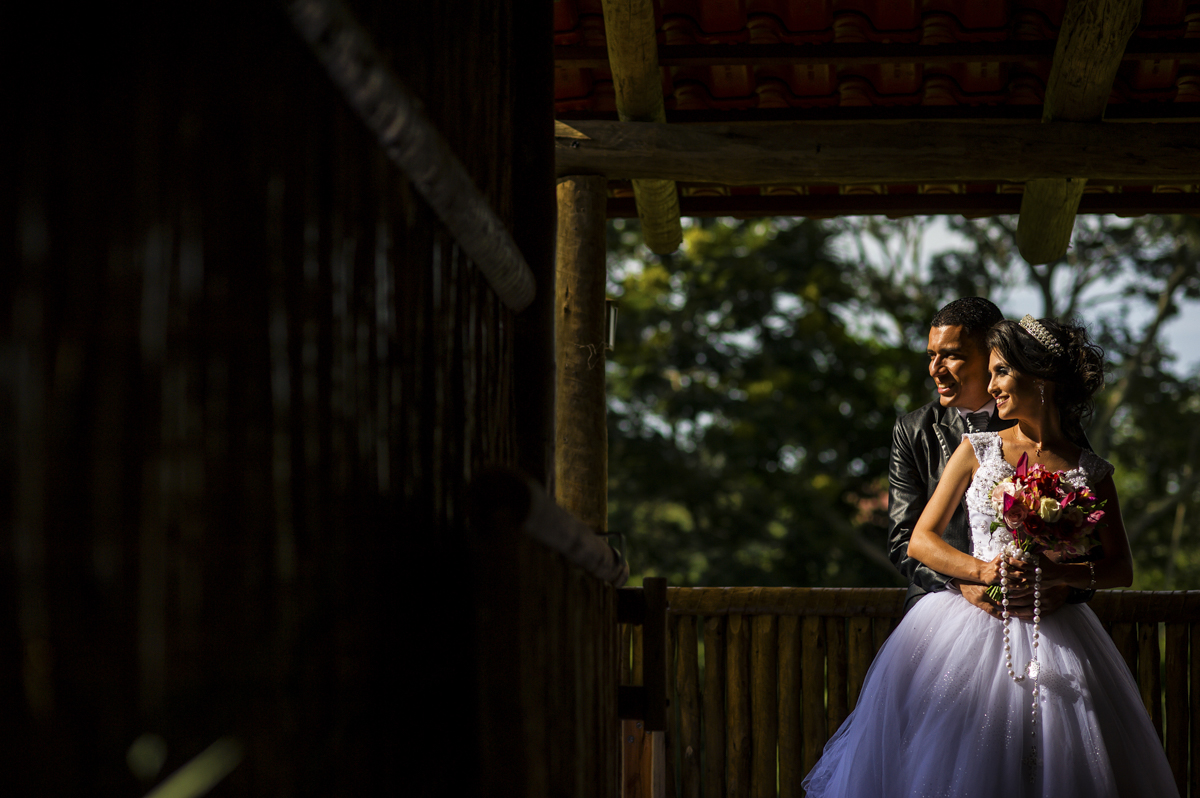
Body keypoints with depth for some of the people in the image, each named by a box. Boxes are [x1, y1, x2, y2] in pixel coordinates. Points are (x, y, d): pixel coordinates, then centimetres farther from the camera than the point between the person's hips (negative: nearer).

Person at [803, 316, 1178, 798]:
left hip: (1052, 640, 0)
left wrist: (1061, 573, -13)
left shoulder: (1092, 473, 3)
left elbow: (1121, 569, 6)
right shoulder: (978, 450, 5)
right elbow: (921, 541, 3)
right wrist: (984, 570, -13)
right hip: (971, 627, 0)